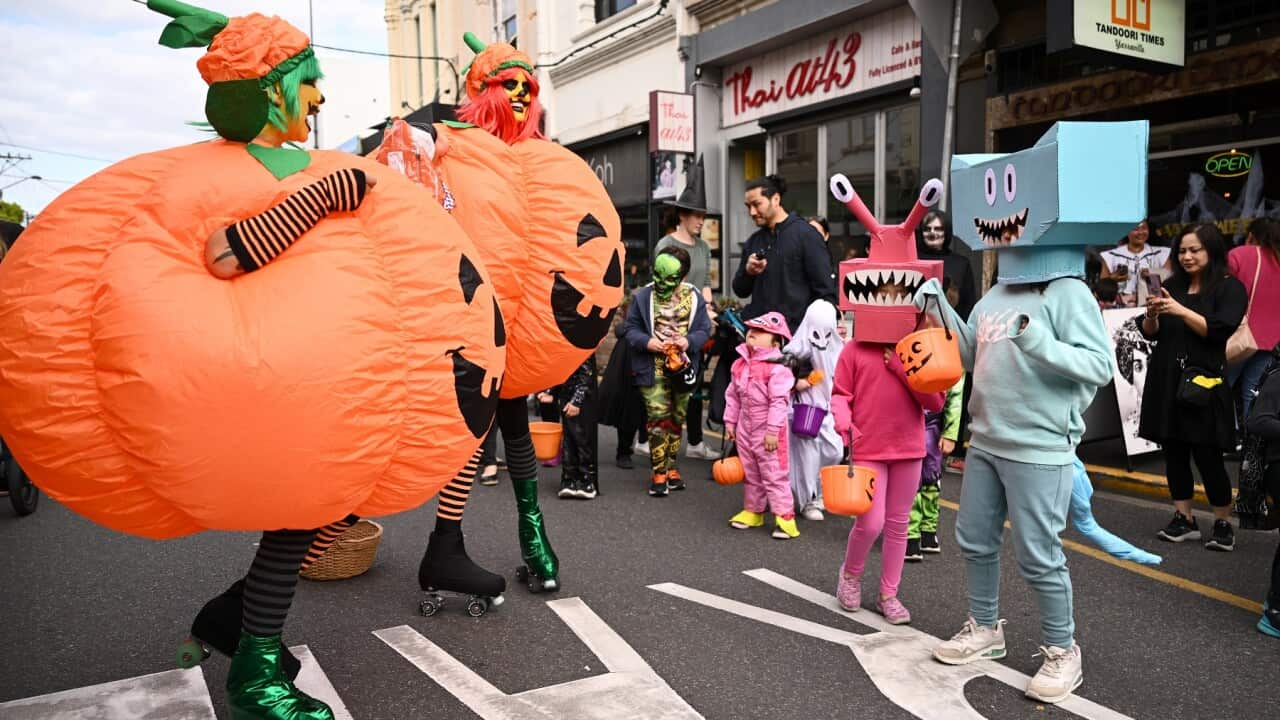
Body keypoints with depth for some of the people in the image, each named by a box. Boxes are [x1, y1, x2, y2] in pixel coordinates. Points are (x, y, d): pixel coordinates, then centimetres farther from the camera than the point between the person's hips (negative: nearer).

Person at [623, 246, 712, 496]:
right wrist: (647, 341, -19)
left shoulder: (694, 297, 2)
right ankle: (659, 473, -3)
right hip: (653, 369, -3)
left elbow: (704, 330, 4)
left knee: (677, 418, 13)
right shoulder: (643, 296, -2)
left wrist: (688, 341, -16)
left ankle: (671, 467, 27)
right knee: (657, 418, -9)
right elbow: (631, 330, 0)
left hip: (682, 367, 3)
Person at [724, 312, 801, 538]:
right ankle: (752, 511, 31)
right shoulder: (740, 365, 5)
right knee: (749, 473, 18)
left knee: (774, 475, -3)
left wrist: (773, 430, -22)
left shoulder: (777, 369, -18)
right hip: (745, 428, 7)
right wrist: (730, 422, 11)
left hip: (768, 432, -7)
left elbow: (779, 402, -21)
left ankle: (785, 517, 4)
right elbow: (732, 396, 12)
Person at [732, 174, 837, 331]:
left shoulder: (805, 234, -5)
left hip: (797, 330, -5)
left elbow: (825, 290, -7)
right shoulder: (753, 241, 13)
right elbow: (740, 290, 16)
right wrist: (748, 271, -4)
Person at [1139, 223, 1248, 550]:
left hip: (1204, 382, -4)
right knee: (1173, 452, 7)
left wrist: (1181, 311, -21)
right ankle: (1184, 520, 17)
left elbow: (1220, 330, -13)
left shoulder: (1230, 288, 0)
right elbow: (1150, 333, 10)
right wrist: (1152, 315, -10)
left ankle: (1223, 524, 12)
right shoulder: (1173, 286, 11)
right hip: (1166, 381, 4)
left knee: (1208, 456, -2)